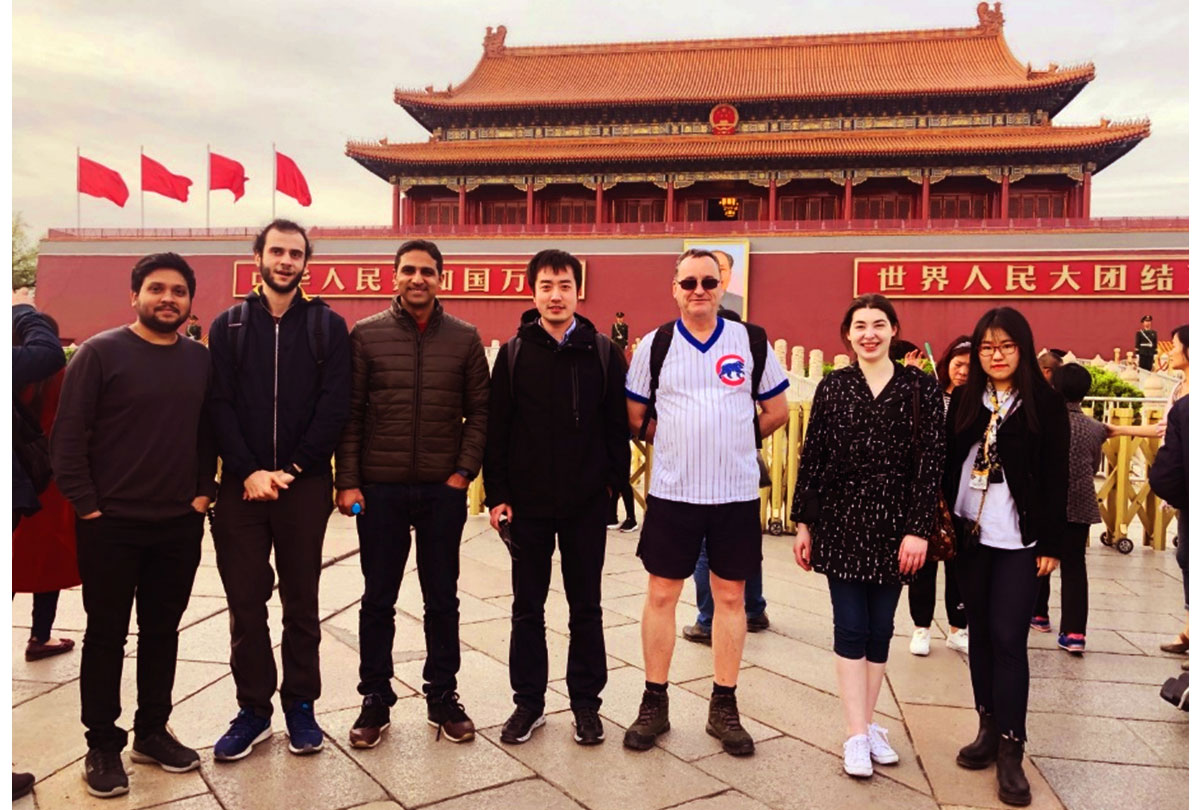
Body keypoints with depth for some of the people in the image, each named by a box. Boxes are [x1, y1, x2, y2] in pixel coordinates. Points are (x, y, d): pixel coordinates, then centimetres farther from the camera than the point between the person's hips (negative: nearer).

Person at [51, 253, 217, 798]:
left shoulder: (200, 359, 5)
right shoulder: (101, 352, -7)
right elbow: (67, 436, -8)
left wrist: (203, 491, 3)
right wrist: (86, 504, -10)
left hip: (180, 525, 4)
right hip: (111, 524, -4)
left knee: (162, 631, 13)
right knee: (107, 634, 8)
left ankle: (153, 732, 28)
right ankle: (102, 744, 21)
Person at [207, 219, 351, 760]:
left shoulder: (327, 326, 3)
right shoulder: (229, 326, 7)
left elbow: (334, 405, -5)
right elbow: (220, 406, -1)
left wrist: (292, 469, -11)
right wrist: (249, 471, -12)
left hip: (305, 485, -1)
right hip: (242, 485, 1)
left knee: (301, 603, 8)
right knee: (244, 602, 7)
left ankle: (301, 705, 21)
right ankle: (253, 709, 20)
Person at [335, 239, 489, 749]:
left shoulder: (465, 338, 3)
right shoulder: (366, 335, 0)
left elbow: (479, 412, 4)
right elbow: (350, 413, -1)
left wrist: (465, 470, -5)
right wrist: (347, 481, -6)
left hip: (443, 490, 1)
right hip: (379, 488, -1)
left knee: (442, 598, 11)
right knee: (377, 599, 9)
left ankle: (443, 697, 25)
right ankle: (375, 699, 24)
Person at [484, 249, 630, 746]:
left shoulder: (604, 352, 1)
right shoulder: (514, 353, 1)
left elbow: (617, 425, 3)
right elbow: (495, 428, 0)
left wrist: (614, 480, -3)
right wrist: (496, 494, -5)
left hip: (586, 504, 0)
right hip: (527, 502, 1)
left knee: (585, 607, 11)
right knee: (527, 607, 11)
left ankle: (586, 702, 25)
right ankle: (528, 701, 26)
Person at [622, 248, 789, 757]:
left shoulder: (752, 341, 1)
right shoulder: (655, 344, 1)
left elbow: (777, 410, 9)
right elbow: (636, 417, 8)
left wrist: (736, 442, 5)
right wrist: (675, 441, 4)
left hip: (737, 492, 1)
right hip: (671, 491, 0)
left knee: (730, 596, 8)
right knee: (661, 594, 6)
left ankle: (724, 708, 23)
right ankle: (654, 704, 21)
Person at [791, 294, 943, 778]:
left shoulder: (920, 387, 0)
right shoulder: (832, 387, 2)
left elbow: (930, 462, -3)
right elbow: (812, 459, 3)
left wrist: (919, 529, -9)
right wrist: (804, 523, 1)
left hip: (894, 521, 0)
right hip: (842, 519, 0)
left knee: (880, 627, 10)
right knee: (851, 627, 1)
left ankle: (868, 724, 25)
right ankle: (857, 735, 10)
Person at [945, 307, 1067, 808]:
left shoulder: (1046, 404, -2)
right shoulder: (963, 400, 6)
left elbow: (1056, 479, -3)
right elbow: (948, 465, 6)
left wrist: (1052, 544, -5)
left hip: (1019, 540, -3)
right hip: (970, 535, 3)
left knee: (1008, 638, -4)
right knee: (981, 633, 11)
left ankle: (1010, 750, 6)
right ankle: (989, 728, 24)